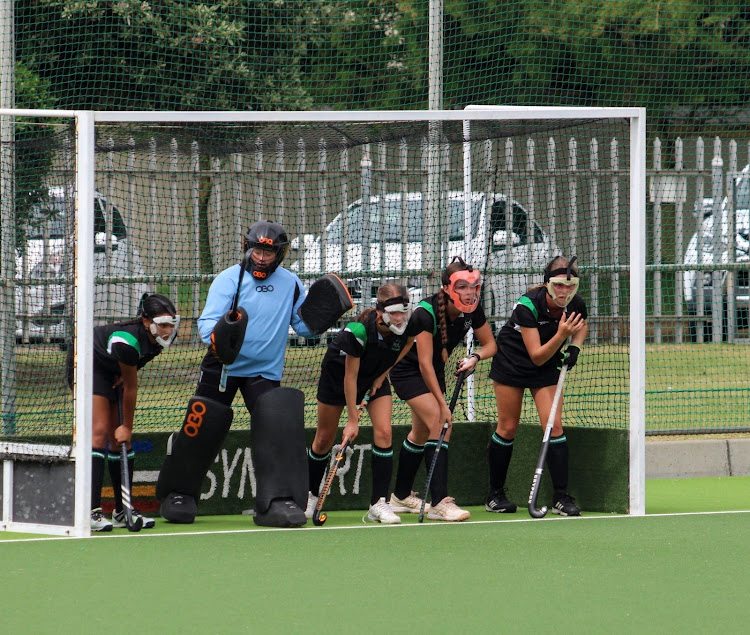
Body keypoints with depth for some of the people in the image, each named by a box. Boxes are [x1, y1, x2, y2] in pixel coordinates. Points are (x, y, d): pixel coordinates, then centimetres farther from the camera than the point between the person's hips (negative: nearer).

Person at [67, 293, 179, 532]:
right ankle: (91, 511, -26)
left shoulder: (165, 336, -15)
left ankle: (123, 511, 9)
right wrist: (127, 426, -13)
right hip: (87, 364, -8)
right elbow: (131, 388, -24)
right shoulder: (127, 341, -37)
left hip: (112, 371, 8)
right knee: (99, 431, -20)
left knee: (121, 438, 4)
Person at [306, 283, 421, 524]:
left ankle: (378, 504, -10)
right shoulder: (358, 331, -38)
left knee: (383, 432, -14)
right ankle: (310, 496, 28)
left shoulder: (410, 325, -26)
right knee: (325, 439, 7)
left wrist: (383, 373, -6)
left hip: (376, 376, 3)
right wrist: (352, 420, -22)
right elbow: (350, 376, -27)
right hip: (337, 373, -3)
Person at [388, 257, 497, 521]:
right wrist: (442, 403, -29)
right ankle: (440, 502, -25)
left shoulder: (472, 311, -14)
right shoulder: (426, 312, -32)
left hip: (434, 370, 7)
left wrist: (475, 357, -23)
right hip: (407, 369, -7)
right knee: (439, 423, -21)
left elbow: (490, 344, 0)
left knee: (422, 431, 16)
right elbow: (424, 363, -30)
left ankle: (401, 496, 32)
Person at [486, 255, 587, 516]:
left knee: (554, 426, -8)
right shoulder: (528, 305, -32)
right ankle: (495, 495, 18)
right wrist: (561, 335, -44)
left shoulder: (576, 305, -18)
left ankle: (561, 498, -5)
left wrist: (574, 347, -11)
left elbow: (581, 326, 8)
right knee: (507, 428, 4)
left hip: (547, 366, 3)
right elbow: (537, 356, -31)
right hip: (511, 362, -3)